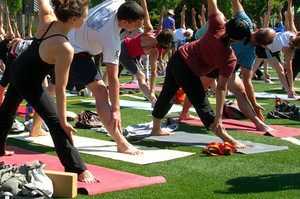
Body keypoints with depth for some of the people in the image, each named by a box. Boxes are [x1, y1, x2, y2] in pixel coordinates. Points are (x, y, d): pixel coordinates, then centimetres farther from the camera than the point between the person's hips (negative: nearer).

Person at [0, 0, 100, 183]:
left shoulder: (47, 19, -18)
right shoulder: (65, 49, -33)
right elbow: (60, 89, -29)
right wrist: (64, 121, -22)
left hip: (16, 69, 9)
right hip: (30, 83, -9)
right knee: (56, 123, -8)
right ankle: (77, 169, -10)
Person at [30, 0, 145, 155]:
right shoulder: (112, 40, -29)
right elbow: (112, 78, -28)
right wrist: (115, 110, -25)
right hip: (76, 53, -10)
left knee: (53, 88, 23)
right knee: (100, 90, -19)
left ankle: (35, 128, 41)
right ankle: (121, 144, -27)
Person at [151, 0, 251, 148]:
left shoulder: (217, 27, -14)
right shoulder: (230, 59, -19)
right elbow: (221, 87, -18)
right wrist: (218, 116, -14)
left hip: (178, 57, 6)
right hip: (188, 72, -6)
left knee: (167, 95, 23)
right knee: (203, 107, 0)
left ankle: (156, 129, 43)